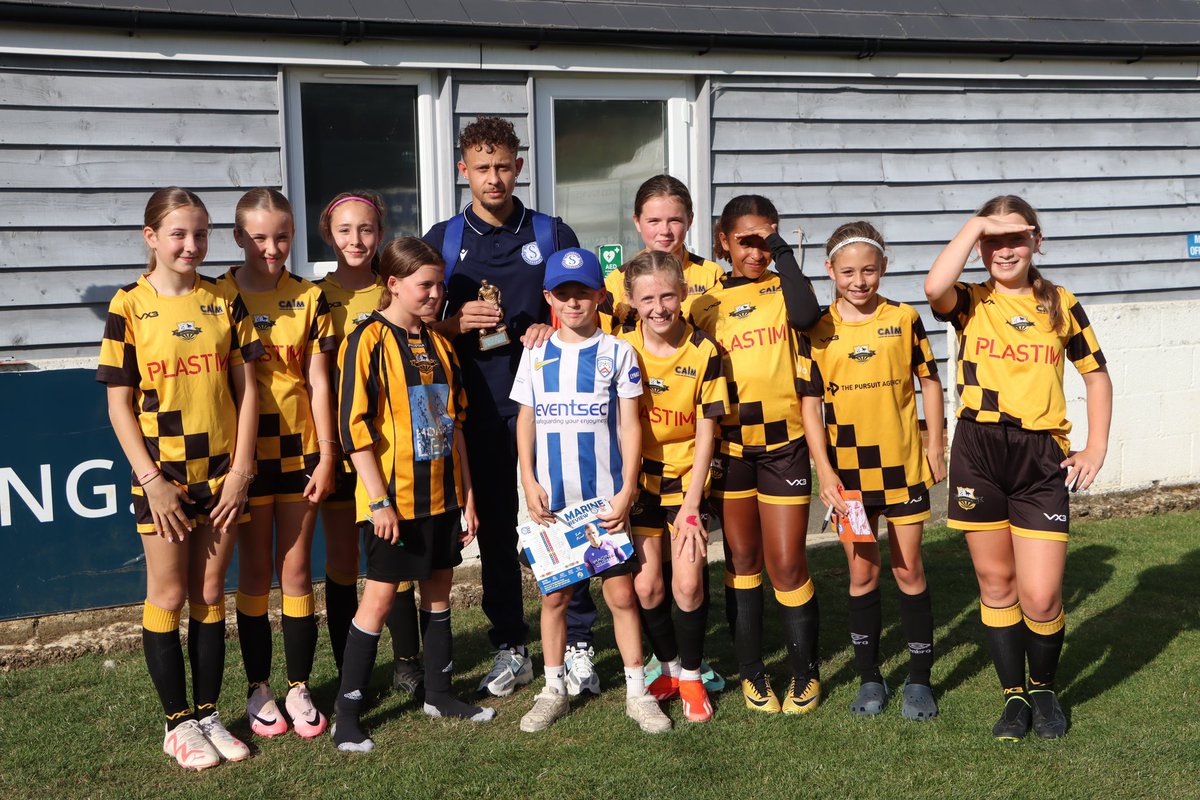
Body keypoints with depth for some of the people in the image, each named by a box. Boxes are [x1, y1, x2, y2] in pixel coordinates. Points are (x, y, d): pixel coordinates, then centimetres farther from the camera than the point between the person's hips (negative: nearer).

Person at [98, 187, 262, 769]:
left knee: (210, 595, 11)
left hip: (222, 474, 3)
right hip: (163, 477, -2)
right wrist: (151, 480, -11)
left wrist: (242, 468, -4)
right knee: (168, 596, 5)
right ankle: (178, 722, 18)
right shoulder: (129, 307, -4)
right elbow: (119, 403, -4)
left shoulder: (225, 301, 4)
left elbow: (245, 388, 4)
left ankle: (208, 714, 22)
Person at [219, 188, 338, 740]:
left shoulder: (309, 298, 3)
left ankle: (299, 687, 17)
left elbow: (318, 381, 2)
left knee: (297, 570, 7)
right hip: (245, 452, -1)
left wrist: (326, 454, -2)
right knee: (255, 572, 7)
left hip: (299, 450, 1)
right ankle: (258, 688, 19)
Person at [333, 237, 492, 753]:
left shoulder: (438, 344, 12)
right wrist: (378, 499, -17)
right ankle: (347, 711, 7)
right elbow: (354, 425, -14)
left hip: (441, 494, 7)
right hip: (394, 497, -7)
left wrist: (466, 494, 13)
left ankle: (439, 694, 27)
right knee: (381, 594, -3)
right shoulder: (369, 340, -10)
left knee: (439, 590, 13)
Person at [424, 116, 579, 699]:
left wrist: (553, 328, -10)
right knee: (495, 524, 7)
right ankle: (510, 648, 18)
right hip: (482, 403, 1)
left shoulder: (552, 234, 7)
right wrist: (456, 323, -11)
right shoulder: (443, 239, 8)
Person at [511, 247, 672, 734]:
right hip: (551, 499, 2)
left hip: (605, 497, -2)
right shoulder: (535, 355, 7)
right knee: (554, 594, 9)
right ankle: (553, 691, 22)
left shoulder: (617, 353, 0)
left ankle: (637, 691, 14)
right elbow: (525, 422, 9)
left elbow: (630, 425, -1)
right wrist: (529, 482, -2)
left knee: (621, 592, 1)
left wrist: (627, 490, -9)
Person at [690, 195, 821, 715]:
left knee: (786, 564, -1)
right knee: (742, 560, 10)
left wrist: (783, 254, -15)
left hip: (783, 443, -2)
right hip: (729, 445, 2)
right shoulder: (707, 302, 7)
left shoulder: (784, 287, 1)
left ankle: (805, 673, 16)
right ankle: (751, 673, 22)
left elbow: (805, 316, -23)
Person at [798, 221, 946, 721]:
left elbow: (929, 383, 6)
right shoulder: (817, 331, -2)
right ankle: (869, 679, 21)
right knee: (862, 574, 9)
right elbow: (810, 405, -2)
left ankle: (919, 680, 18)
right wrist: (825, 472, -8)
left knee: (908, 571, 6)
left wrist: (935, 449, 3)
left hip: (903, 465, 0)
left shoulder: (905, 319, -2)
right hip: (848, 470, 1)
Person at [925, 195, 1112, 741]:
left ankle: (1043, 689, 23)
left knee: (1040, 594, -5)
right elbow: (935, 287, -23)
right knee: (995, 581, 9)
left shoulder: (1061, 305, 8)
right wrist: (975, 225, -13)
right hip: (979, 453, 0)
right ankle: (1013, 696, 26)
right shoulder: (970, 303, 3)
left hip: (1042, 456, 0)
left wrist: (1096, 448, 6)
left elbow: (1096, 375, 16)